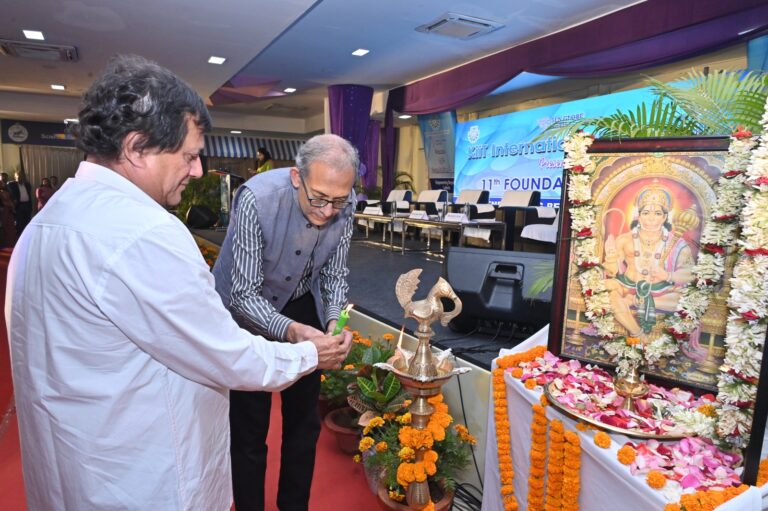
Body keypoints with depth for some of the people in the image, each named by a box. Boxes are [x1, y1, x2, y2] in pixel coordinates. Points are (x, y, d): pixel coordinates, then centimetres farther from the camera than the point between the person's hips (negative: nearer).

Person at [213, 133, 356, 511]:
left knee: (304, 421, 15)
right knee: (249, 430, 6)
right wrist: (289, 331, -45)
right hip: (247, 311, -4)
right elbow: (244, 295, -29)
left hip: (302, 307, 4)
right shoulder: (256, 199, -32)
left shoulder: (344, 203, -18)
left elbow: (334, 274, -6)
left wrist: (334, 321, -24)